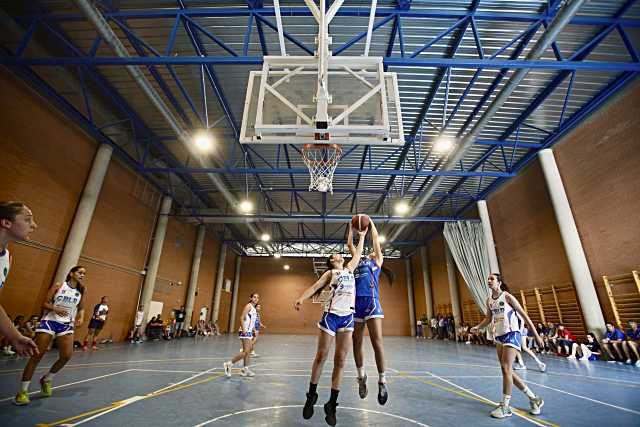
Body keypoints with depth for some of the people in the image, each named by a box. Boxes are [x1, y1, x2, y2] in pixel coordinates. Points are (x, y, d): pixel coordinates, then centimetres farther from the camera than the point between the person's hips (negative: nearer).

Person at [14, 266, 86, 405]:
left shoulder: (81, 291, 6)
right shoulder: (58, 286, -3)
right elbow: (45, 303, -3)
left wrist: (81, 317, -4)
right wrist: (55, 308, -22)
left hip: (66, 325, 3)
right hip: (49, 321, -3)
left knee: (67, 356, -7)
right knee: (37, 355, -4)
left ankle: (47, 379, 21)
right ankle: (23, 391, 10)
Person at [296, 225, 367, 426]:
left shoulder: (349, 269, 21)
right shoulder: (330, 273, 9)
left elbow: (358, 253, 28)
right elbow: (315, 286, -2)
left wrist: (362, 236, 31)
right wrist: (301, 298, -17)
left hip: (348, 317, 4)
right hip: (331, 315, -4)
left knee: (340, 361, 3)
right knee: (321, 356, 1)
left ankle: (331, 404, 13)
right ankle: (311, 395, 20)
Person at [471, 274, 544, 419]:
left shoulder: (507, 296, -10)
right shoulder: (489, 300, 9)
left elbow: (524, 315, -7)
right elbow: (489, 318, 19)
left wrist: (536, 334, -8)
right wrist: (477, 327, 7)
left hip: (512, 334, -8)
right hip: (499, 336, 8)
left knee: (506, 369, -9)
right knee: (507, 371, 11)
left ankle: (505, 407, 2)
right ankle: (534, 399, 28)